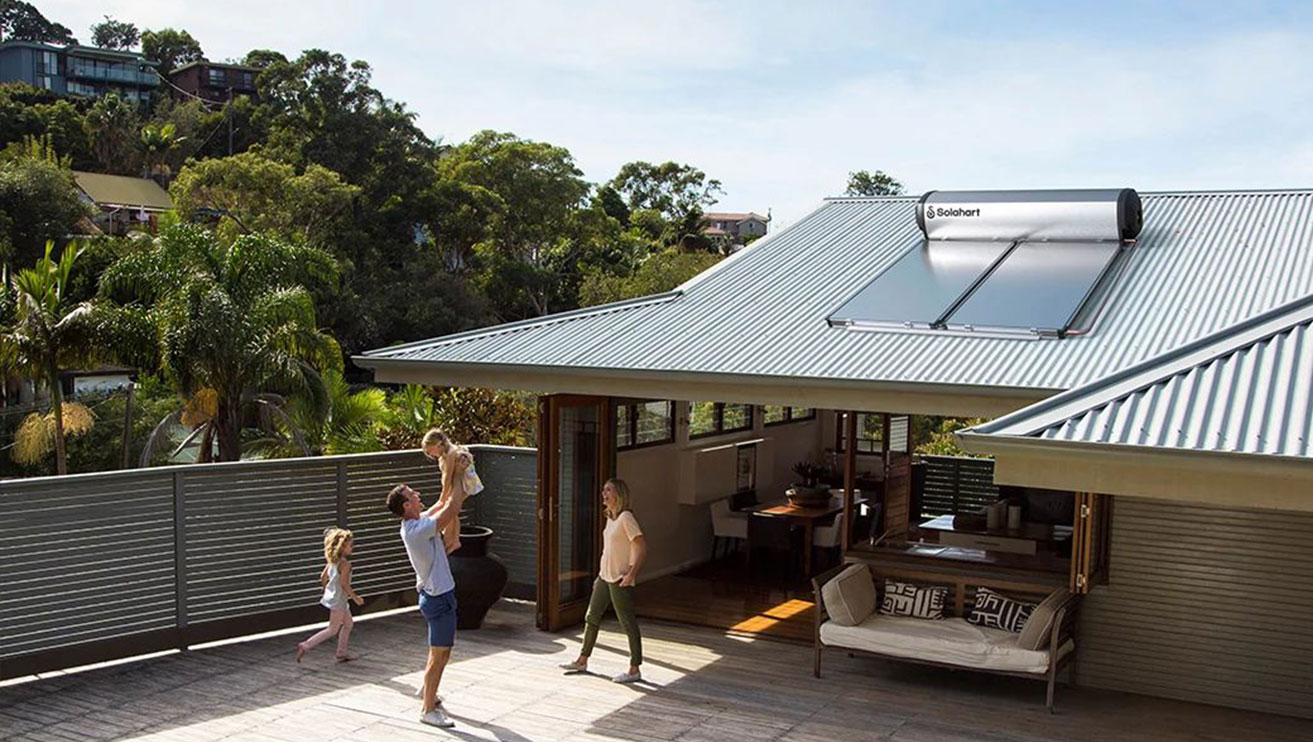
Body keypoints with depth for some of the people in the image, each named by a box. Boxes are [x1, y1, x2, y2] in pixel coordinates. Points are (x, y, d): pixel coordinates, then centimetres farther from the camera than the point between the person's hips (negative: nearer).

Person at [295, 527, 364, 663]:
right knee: (332, 630, 0)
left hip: (331, 596, 10)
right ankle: (306, 646, -2)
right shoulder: (345, 564, -21)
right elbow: (344, 584, -24)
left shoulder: (332, 561, 5)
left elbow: (323, 578, 10)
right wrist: (355, 597, -15)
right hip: (338, 601, -10)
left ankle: (342, 653, 24)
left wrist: (328, 590, 24)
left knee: (348, 623, 20)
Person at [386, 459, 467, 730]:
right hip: (439, 598, -10)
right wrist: (460, 478, -10)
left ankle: (429, 693, 38)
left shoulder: (419, 522, 4)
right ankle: (428, 710, 7)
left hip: (440, 595, 10)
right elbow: (452, 508, -23)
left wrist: (452, 471, 8)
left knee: (441, 653, 23)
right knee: (438, 656, -1)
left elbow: (444, 501, 16)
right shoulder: (416, 531, -25)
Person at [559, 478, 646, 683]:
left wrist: (631, 574, -25)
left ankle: (634, 670, 5)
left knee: (628, 624, -2)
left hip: (620, 581, -10)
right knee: (591, 618, 16)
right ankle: (582, 661, 28)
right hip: (604, 577, 10)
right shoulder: (610, 517, 11)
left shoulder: (626, 517, -17)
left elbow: (641, 548, -21)